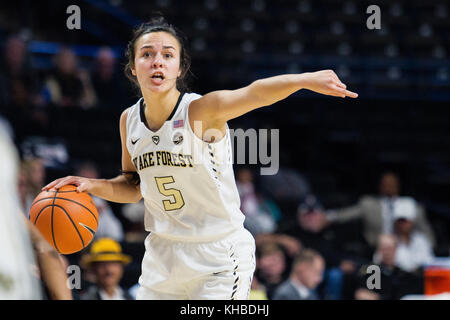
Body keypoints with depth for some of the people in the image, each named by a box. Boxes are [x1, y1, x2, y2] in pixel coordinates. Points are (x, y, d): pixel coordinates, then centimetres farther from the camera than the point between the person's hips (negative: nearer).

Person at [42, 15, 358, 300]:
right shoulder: (129, 120, 0)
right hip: (163, 253, 6)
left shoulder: (202, 109, -18)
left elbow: (254, 93, -40)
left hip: (219, 256, -6)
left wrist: (305, 80, -58)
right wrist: (92, 185, -4)